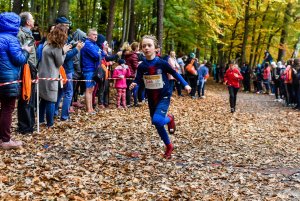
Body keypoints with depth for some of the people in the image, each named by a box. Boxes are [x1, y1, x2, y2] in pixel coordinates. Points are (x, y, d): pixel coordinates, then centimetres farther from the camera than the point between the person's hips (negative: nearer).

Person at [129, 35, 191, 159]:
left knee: (157, 120, -25)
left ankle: (169, 119, 11)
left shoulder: (162, 63, -14)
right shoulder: (141, 66, -6)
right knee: (157, 124, 10)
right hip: (151, 98, 4)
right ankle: (168, 146, 30)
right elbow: (138, 79, 1)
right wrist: (133, 84, -21)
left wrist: (185, 85, -4)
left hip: (164, 96, -4)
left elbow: (174, 74, -2)